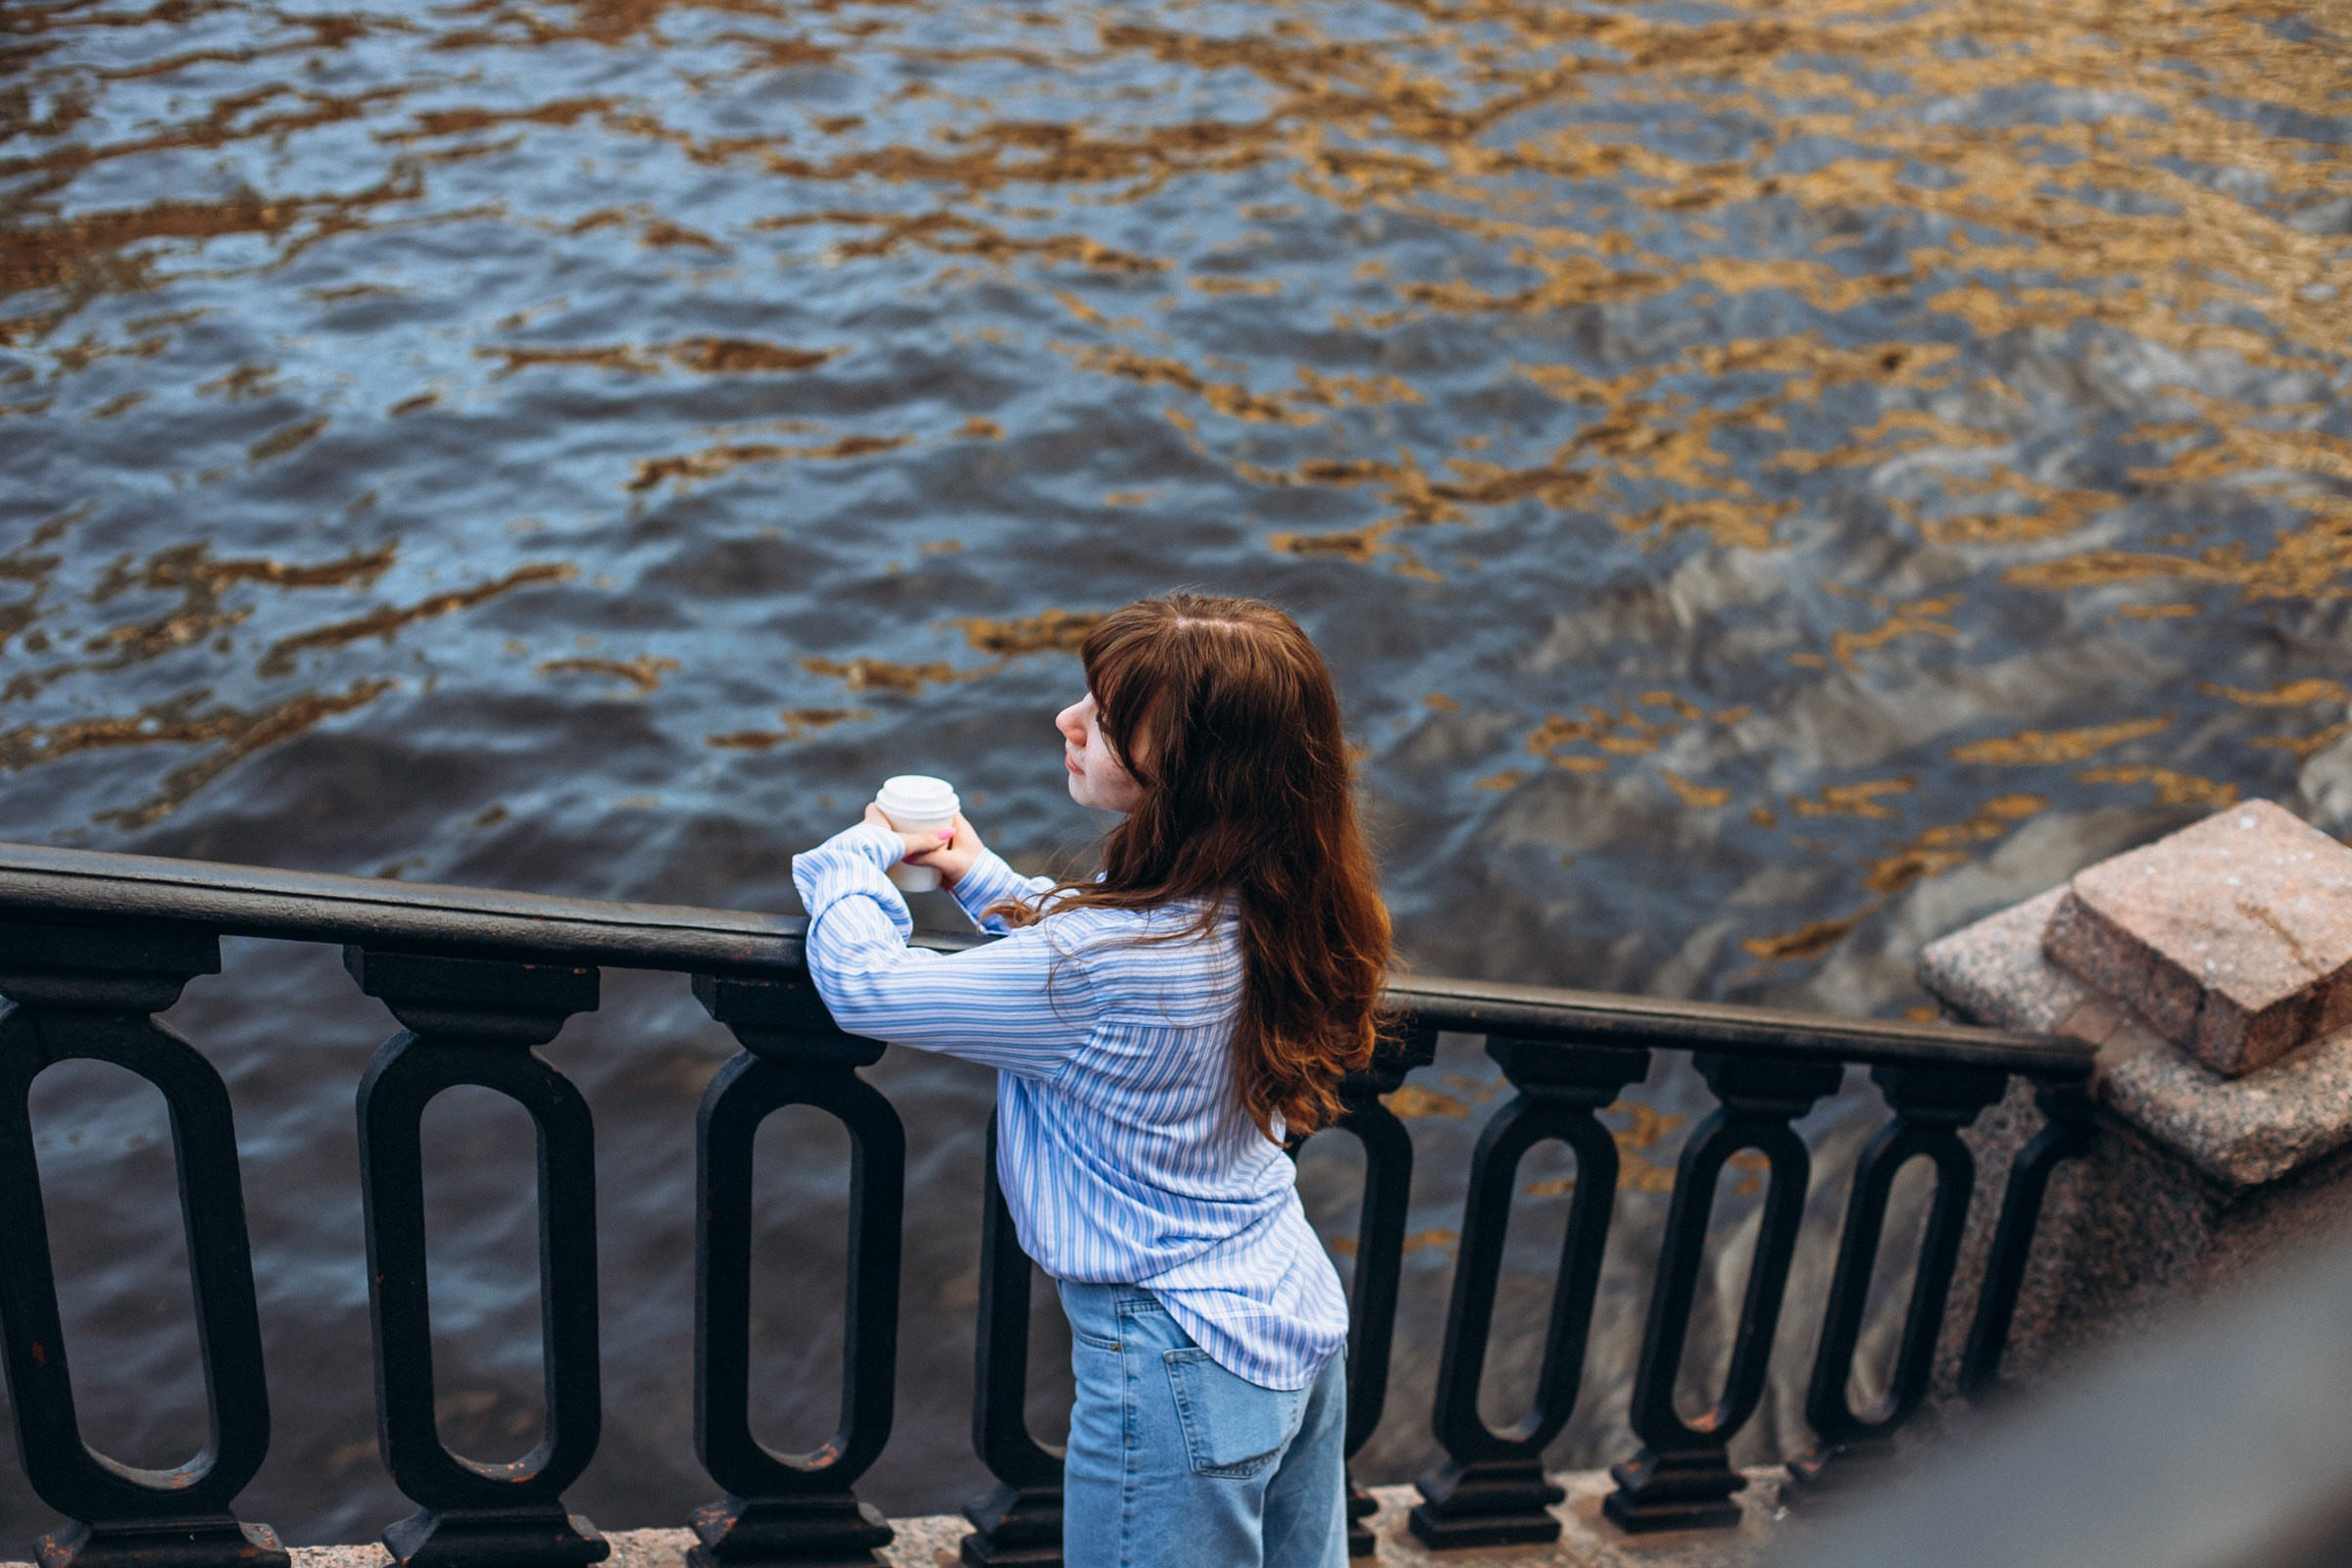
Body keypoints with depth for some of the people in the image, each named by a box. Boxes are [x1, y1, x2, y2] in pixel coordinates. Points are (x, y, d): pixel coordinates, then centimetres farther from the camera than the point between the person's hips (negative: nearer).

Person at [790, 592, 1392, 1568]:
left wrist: (858, 855, 0)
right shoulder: (1262, 907, -6)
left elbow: (866, 985, -18)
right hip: (1300, 1318, 8)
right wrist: (982, 875, 13)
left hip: (1183, 1367, -8)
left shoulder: (1104, 965, -31)